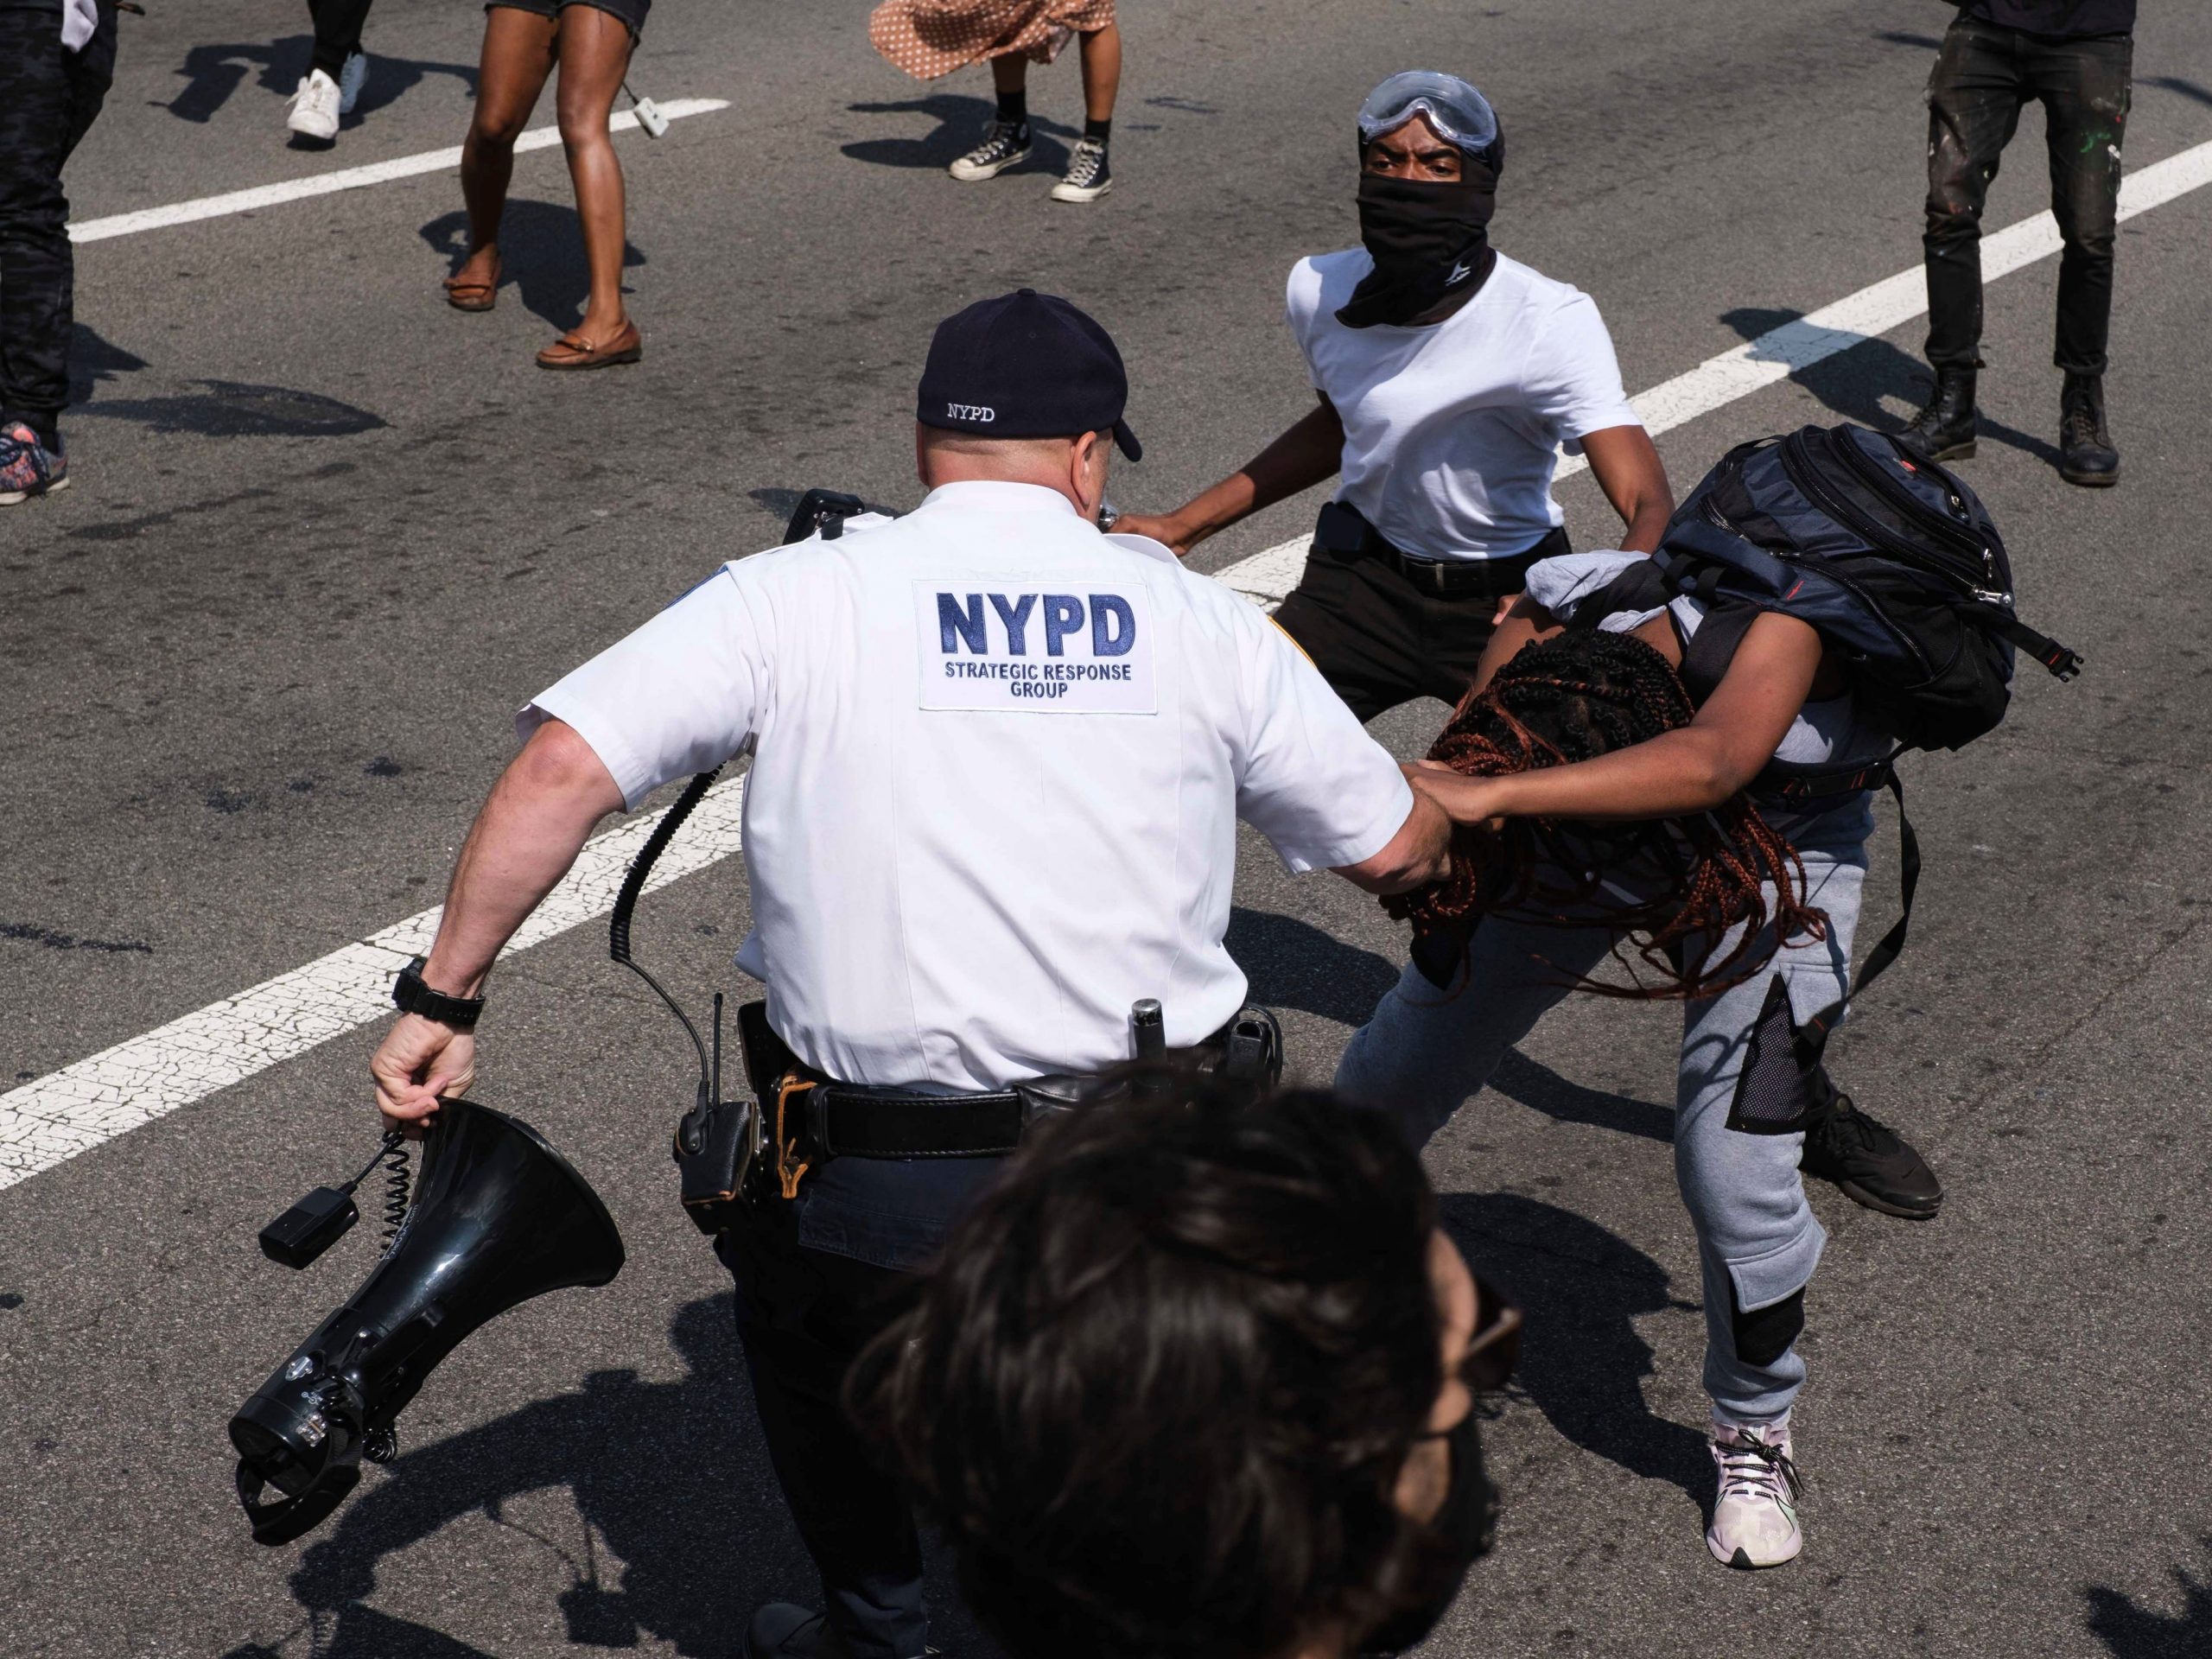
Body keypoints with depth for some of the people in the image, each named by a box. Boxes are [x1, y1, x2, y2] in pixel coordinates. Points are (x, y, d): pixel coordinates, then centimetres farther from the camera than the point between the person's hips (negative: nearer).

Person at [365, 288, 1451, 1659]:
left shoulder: (798, 597, -1)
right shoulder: (1198, 619, 4)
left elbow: (563, 768, -9)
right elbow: (1400, 851, 13)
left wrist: (442, 999, 0)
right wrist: (1438, 797, 37)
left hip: (888, 1209, 0)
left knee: (795, 1309, 32)